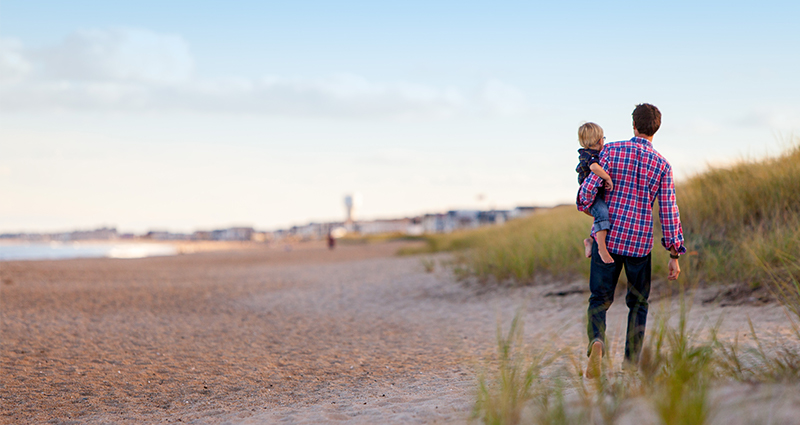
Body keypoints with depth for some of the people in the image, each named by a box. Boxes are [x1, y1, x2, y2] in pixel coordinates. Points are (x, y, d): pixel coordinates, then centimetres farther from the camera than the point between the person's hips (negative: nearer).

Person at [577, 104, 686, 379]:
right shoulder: (662, 165, -1)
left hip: (607, 237, 0)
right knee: (638, 302, 17)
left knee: (600, 299, 8)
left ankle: (597, 341, -22)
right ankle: (631, 364, 14)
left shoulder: (612, 150, -3)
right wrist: (675, 255, 3)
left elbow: (590, 187, -7)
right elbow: (668, 212, -3)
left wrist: (585, 206, 17)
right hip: (640, 243, 0)